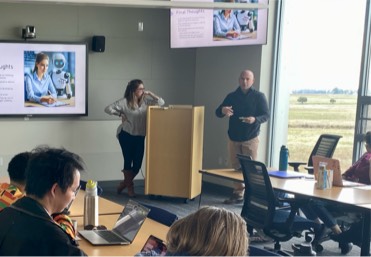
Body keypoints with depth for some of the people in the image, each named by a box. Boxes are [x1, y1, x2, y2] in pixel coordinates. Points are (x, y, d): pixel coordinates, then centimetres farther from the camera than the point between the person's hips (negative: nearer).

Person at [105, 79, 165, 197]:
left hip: (140, 136, 4)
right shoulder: (124, 102, -10)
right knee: (128, 161, 2)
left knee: (138, 163, 2)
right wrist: (120, 114, -11)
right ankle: (129, 187, 20)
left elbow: (161, 102, -2)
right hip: (126, 135, -4)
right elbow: (108, 109, -12)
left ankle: (124, 183, 25)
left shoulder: (145, 100, 1)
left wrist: (150, 93, -8)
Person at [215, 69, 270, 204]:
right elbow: (217, 112, 4)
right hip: (233, 138, 4)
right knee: (236, 168, 6)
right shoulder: (232, 96, 7)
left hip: (250, 138, -3)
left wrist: (255, 119, -28)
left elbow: (266, 115, -6)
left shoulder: (259, 96, -2)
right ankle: (238, 194, 16)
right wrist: (223, 111, -22)